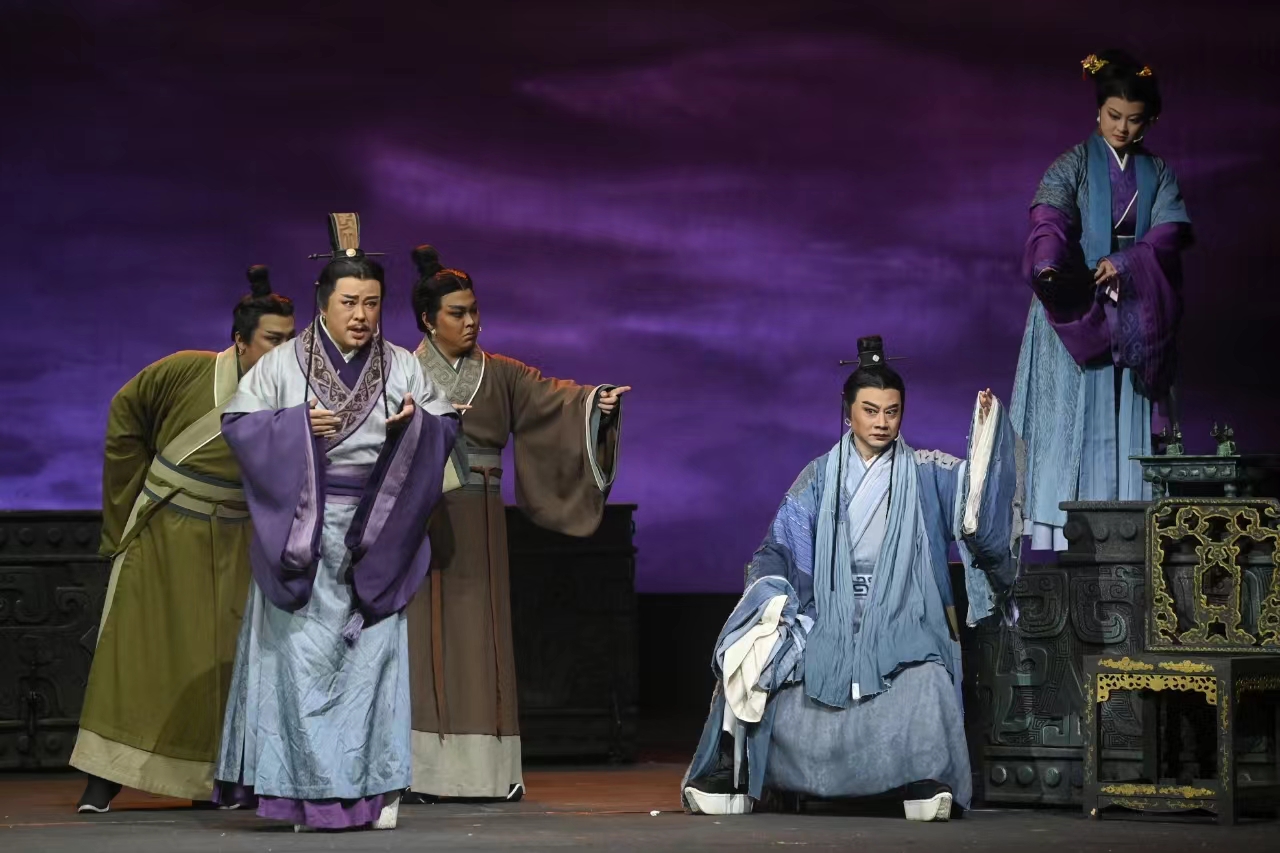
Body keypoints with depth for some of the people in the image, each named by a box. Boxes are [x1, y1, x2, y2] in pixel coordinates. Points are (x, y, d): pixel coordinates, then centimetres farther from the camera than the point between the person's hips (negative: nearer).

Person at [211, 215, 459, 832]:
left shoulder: (403, 367, 7)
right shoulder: (283, 365, 1)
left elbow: (447, 423, 10)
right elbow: (236, 422, 0)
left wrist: (415, 422, -11)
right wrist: (298, 425, -12)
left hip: (375, 532, 2)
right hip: (303, 531, -2)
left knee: (373, 652, -1)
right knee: (304, 654, -6)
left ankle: (373, 790, 3)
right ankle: (307, 790, -3)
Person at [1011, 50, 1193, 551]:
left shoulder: (1158, 174, 12)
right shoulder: (1073, 165, 1)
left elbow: (1169, 232, -3)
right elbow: (1049, 218, -17)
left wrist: (1123, 263, -21)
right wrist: (1048, 267, -37)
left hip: (1137, 316, 3)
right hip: (1075, 312, -3)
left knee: (1127, 424, -1)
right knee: (1069, 415, -9)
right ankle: (1059, 532, -12)